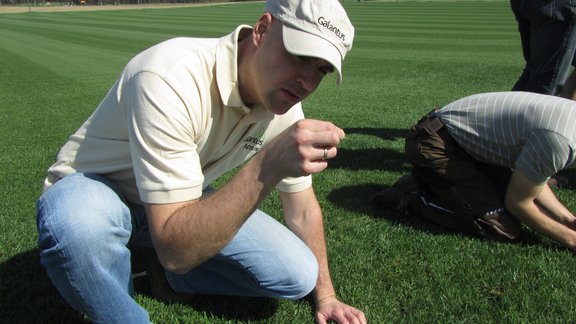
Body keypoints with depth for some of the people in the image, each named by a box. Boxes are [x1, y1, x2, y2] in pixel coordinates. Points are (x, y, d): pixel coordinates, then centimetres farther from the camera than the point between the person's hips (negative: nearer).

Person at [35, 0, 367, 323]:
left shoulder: (283, 102, -12)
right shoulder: (170, 79, -35)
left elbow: (303, 209, 2)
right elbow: (176, 248, -39)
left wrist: (325, 294, 7)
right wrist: (268, 165, -48)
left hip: (179, 201, 5)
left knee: (297, 275, -11)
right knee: (77, 223, -41)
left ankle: (161, 271, 10)